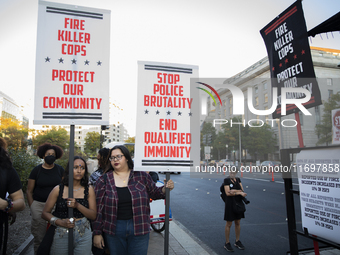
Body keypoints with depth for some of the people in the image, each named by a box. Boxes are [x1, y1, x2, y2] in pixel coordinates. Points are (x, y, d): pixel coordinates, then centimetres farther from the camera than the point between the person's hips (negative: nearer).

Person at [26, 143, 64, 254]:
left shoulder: (60, 170, 4)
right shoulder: (36, 170, 1)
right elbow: (29, 191, 4)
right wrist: (32, 208, -1)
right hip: (39, 205, -1)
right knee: (39, 239, 4)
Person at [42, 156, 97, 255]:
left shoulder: (89, 189, 1)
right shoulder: (58, 189, 0)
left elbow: (93, 216, -2)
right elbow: (45, 213, 3)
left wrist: (77, 206, -18)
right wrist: (60, 222, -14)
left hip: (83, 236, 1)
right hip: (61, 235, 0)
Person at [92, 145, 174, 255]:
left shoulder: (142, 176, 2)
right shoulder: (104, 180, 1)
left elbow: (154, 193, 12)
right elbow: (98, 208, 0)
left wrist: (165, 188, -9)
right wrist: (97, 233, -1)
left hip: (139, 228, 0)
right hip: (114, 229, 0)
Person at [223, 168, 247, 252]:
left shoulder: (238, 179, 7)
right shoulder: (226, 180, -11)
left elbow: (242, 190, -2)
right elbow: (227, 193, -18)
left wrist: (235, 191, -20)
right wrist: (239, 193, -18)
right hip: (230, 204, -6)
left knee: (238, 223, 15)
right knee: (229, 224, 4)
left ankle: (237, 241, 30)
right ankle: (227, 243, 17)